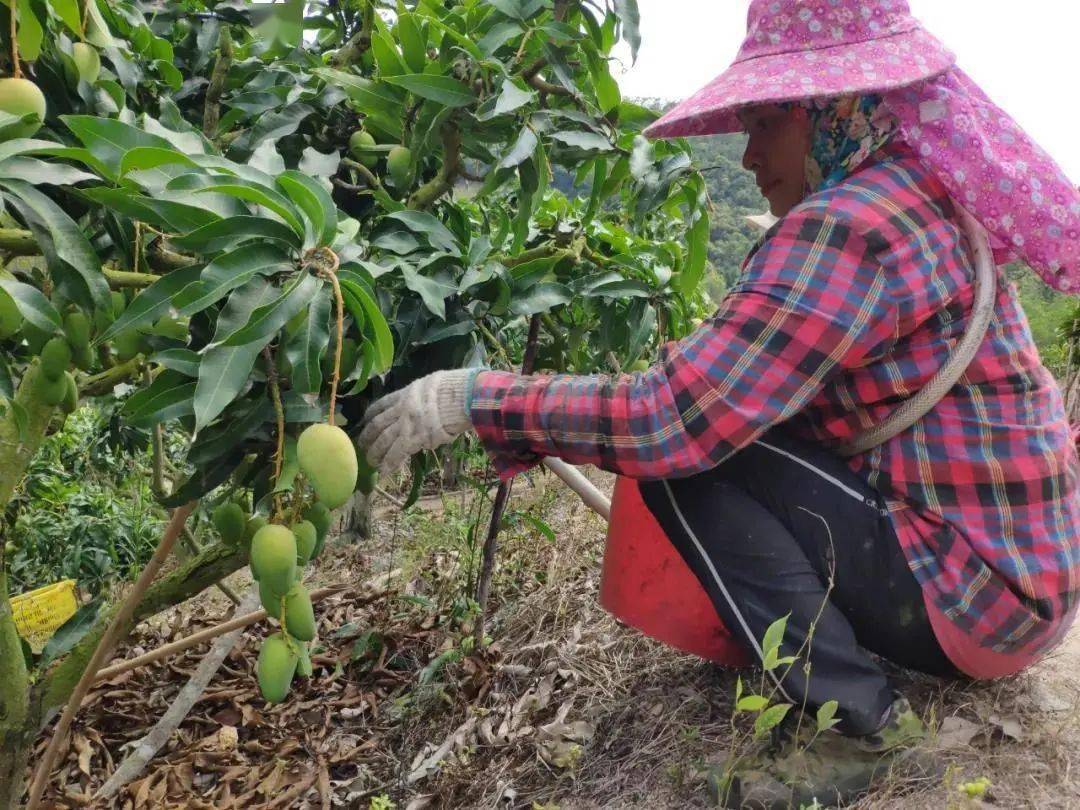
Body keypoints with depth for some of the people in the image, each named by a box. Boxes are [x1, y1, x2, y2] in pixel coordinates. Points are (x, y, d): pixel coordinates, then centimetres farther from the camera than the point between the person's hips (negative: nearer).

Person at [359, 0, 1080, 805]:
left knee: (691, 448, -15)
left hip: (977, 592, -9)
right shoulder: (924, 199, 8)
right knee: (725, 421, 15)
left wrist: (473, 400, -20)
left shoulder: (844, 225, -21)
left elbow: (673, 418, -27)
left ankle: (858, 720, -8)